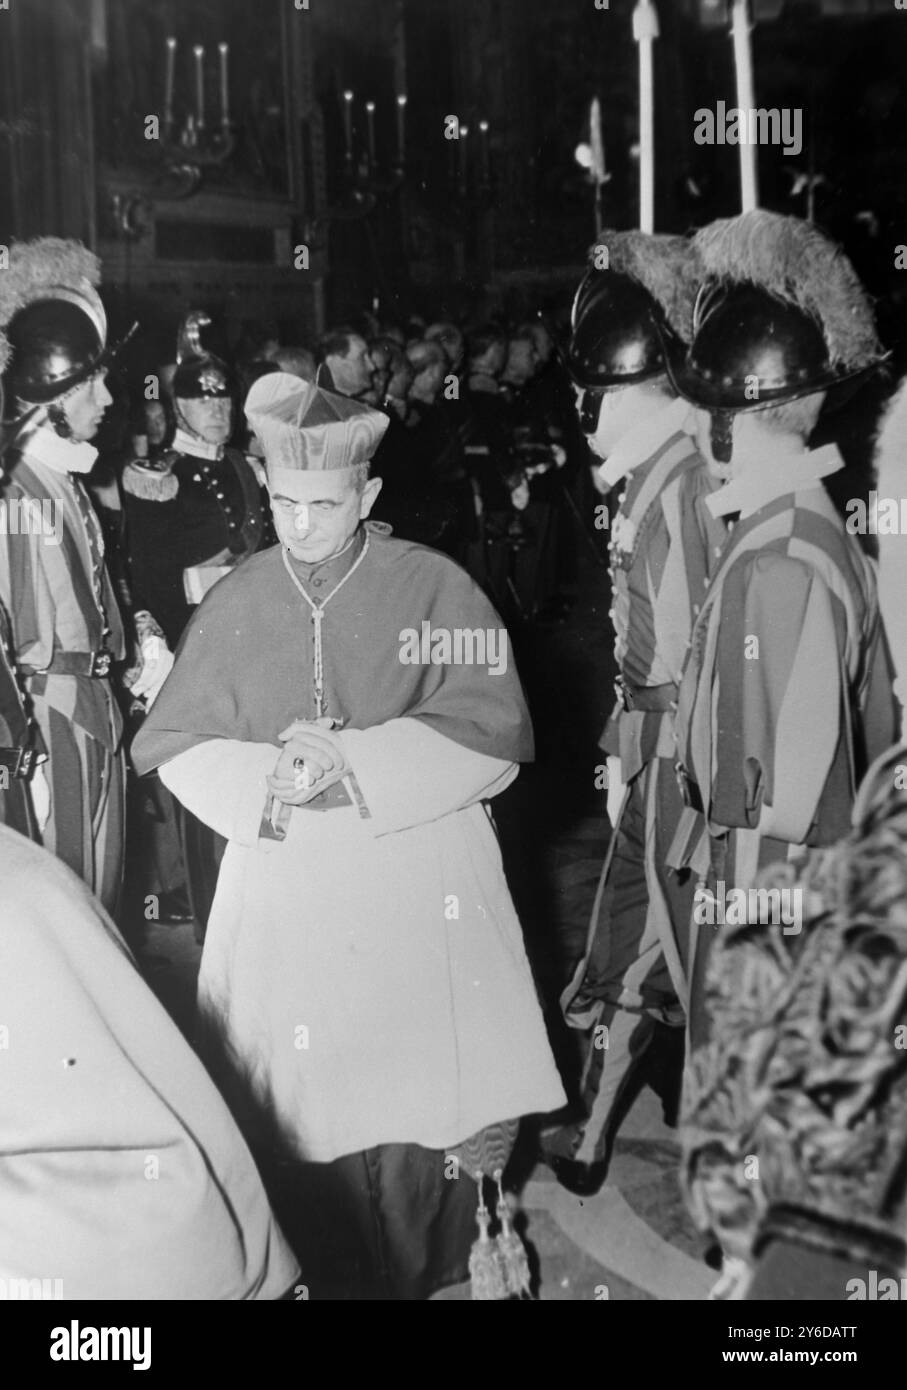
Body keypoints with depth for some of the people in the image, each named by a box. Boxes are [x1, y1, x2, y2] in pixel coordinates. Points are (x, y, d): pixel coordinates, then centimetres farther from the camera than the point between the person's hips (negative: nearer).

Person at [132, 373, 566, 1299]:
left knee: (423, 1106, 2)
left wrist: (356, 762, -18)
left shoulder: (434, 588, -3)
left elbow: (493, 733, -8)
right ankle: (338, 1275, 26)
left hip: (421, 889, -2)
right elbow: (173, 743, 5)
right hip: (284, 895, 2)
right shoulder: (235, 605, 5)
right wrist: (266, 775, -14)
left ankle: (431, 1272, 25)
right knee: (312, 1110, 4)